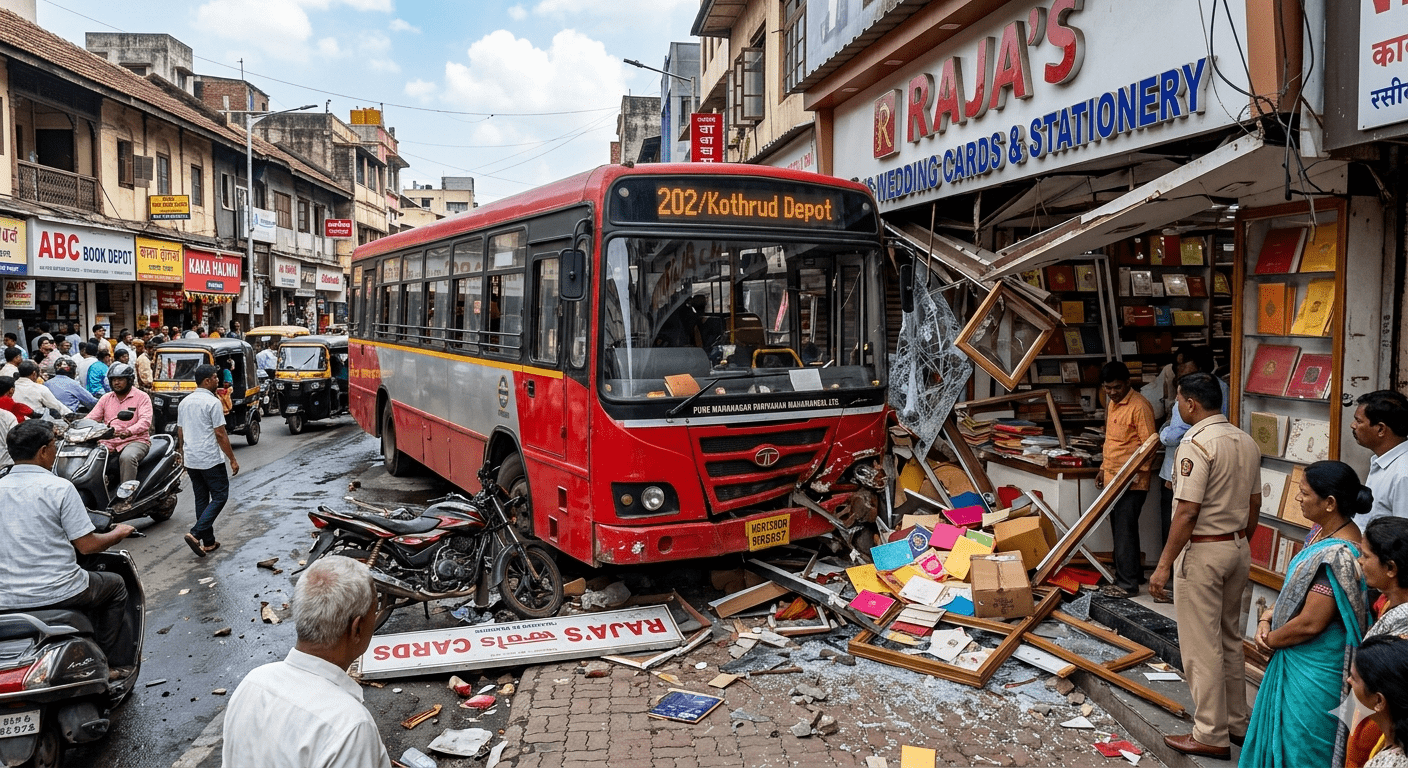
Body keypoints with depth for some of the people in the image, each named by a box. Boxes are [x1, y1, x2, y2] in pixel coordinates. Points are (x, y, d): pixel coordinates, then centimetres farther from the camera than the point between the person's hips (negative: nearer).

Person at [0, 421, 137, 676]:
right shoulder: (59, 488, -13)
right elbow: (86, 545, -12)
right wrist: (118, 533, 7)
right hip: (57, 594, -6)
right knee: (115, 585, 22)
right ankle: (107, 661, 22)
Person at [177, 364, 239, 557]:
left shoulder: (184, 402, 10)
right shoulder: (212, 403, -13)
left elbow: (180, 433, 16)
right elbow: (220, 434, -14)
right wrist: (232, 459, -9)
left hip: (191, 461, 8)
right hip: (211, 460, -8)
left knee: (201, 499, 13)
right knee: (220, 497, 1)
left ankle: (208, 542, 15)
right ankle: (196, 534, -13)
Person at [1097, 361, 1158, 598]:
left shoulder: (1139, 406, -15)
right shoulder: (1112, 404, 14)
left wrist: (1135, 472, -23)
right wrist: (1104, 469, 22)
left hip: (1132, 482, -9)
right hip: (1113, 480, 9)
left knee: (1125, 531, -7)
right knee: (1119, 529, 14)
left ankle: (1127, 584, -1)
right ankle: (1134, 574, 25)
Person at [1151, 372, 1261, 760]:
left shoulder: (1196, 444, -20)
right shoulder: (1247, 442, 6)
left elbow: (1187, 512, -23)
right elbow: (1255, 504, 12)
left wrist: (1164, 564, -18)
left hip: (1201, 552, -9)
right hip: (1238, 548, 9)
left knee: (1201, 645, 1)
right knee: (1230, 638, 20)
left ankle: (1211, 735, 9)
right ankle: (1237, 720, 30)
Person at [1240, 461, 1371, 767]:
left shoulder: (1337, 556, -28)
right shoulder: (1323, 532, 2)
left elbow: (1310, 624, -25)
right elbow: (1297, 590, 12)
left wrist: (1270, 640, -10)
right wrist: (1267, 618, -2)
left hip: (1315, 670, -9)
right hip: (1297, 659, 9)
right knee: (1280, 730, 23)